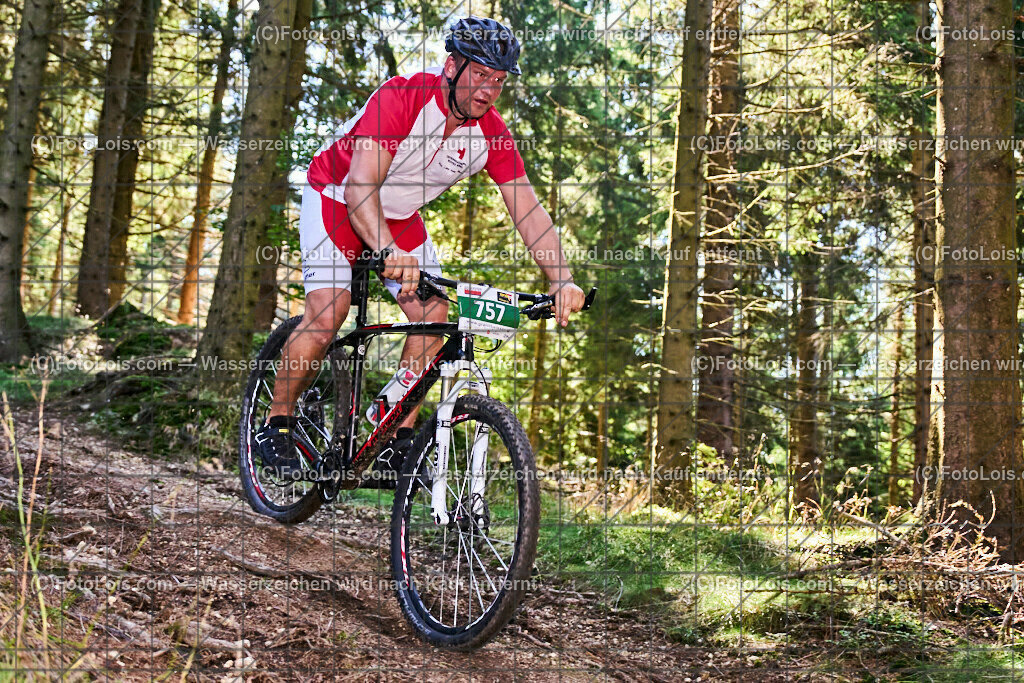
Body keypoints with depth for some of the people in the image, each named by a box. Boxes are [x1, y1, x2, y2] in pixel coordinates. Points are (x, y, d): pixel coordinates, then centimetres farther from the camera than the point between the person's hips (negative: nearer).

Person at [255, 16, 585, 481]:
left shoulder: (491, 132, -17)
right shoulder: (400, 98, -33)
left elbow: (529, 210, -16)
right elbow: (360, 186, -43)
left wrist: (561, 281, -31)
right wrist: (390, 254, -60)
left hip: (400, 215, 5)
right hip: (336, 197, -5)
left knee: (433, 315, -12)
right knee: (327, 314, -21)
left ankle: (399, 440, 0)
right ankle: (275, 425, 0)